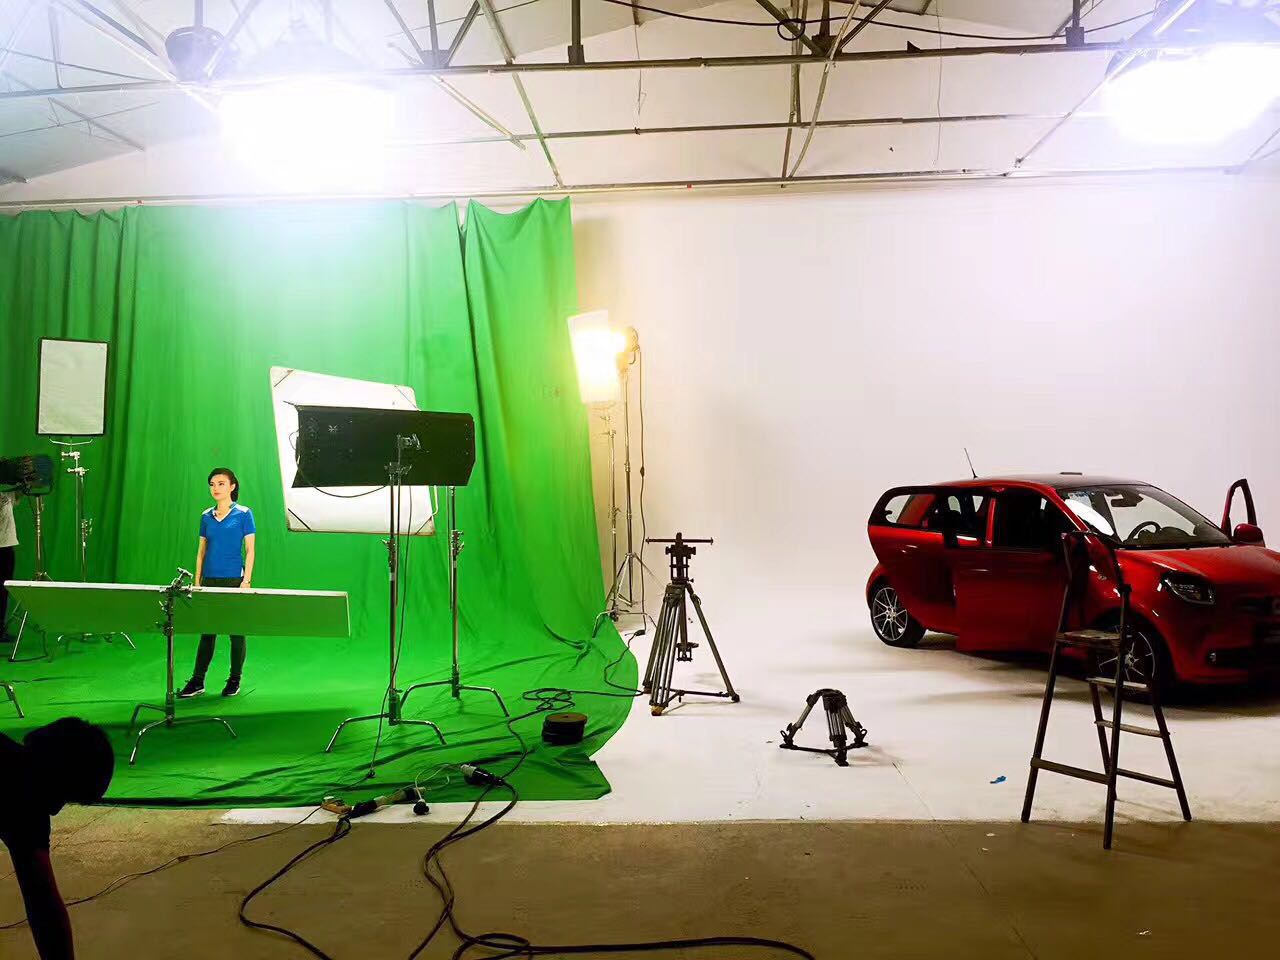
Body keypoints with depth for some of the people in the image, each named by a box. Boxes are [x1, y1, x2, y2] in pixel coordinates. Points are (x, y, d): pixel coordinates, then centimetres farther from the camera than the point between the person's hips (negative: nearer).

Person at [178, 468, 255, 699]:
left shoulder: (243, 514, -2)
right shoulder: (206, 517, 10)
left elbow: (249, 550, -4)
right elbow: (201, 551, 14)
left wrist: (246, 580, -11)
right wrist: (197, 582, 9)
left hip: (234, 580, -4)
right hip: (209, 580, 4)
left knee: (236, 631, 4)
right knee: (206, 630, 6)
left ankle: (234, 680, 15)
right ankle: (197, 681, 11)